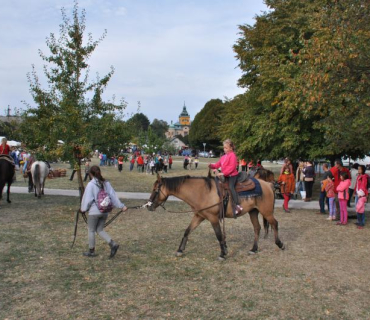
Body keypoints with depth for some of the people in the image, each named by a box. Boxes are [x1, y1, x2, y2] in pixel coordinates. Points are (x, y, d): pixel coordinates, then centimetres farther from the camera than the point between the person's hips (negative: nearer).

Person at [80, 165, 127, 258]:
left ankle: (91, 251, 22)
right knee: (100, 230, 17)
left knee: (91, 230, 11)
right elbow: (113, 195, 3)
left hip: (94, 212, -6)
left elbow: (87, 198, -10)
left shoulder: (91, 184, -13)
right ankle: (113, 244, 0)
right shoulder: (106, 183, 3)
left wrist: (83, 208, 6)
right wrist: (121, 206, 7)